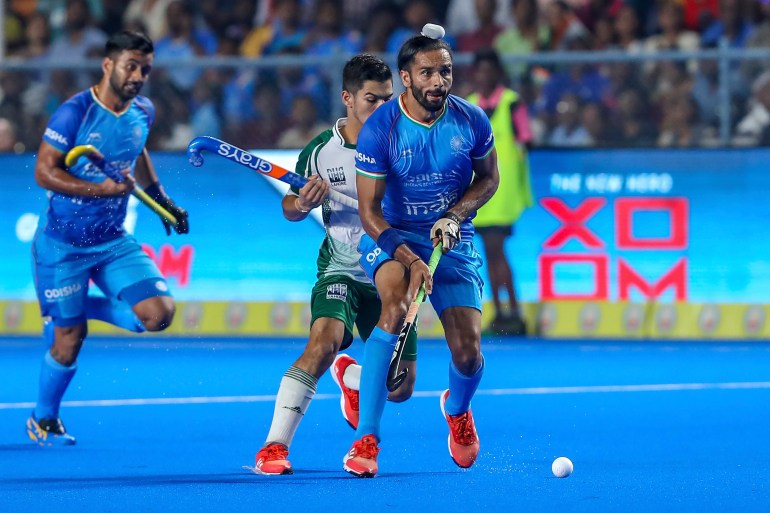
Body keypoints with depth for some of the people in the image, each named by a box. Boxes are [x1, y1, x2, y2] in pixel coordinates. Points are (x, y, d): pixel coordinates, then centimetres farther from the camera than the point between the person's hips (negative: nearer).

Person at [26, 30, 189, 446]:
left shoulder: (142, 113, 1)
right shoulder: (74, 112, -18)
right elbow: (44, 172, -20)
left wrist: (162, 200, 20)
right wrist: (103, 189, -27)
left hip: (113, 241, 5)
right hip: (62, 244, -5)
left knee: (158, 313, -12)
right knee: (69, 340, 2)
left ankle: (85, 307, 15)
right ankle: (43, 420, 27)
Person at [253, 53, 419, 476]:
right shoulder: (320, 151, -5)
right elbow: (290, 207, 8)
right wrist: (302, 204, -16)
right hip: (340, 271, -2)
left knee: (400, 389, 5)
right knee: (324, 341, -32)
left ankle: (349, 376, 43)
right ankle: (275, 445, -28)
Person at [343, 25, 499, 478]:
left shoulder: (471, 121, -9)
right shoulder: (380, 130, -18)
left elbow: (489, 178, 8)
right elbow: (369, 210, -15)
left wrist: (455, 215, -11)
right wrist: (410, 260, -28)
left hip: (453, 241, 3)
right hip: (392, 237, -3)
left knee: (468, 354, -7)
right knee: (396, 306, -35)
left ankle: (458, 408, 34)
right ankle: (366, 439, -31)